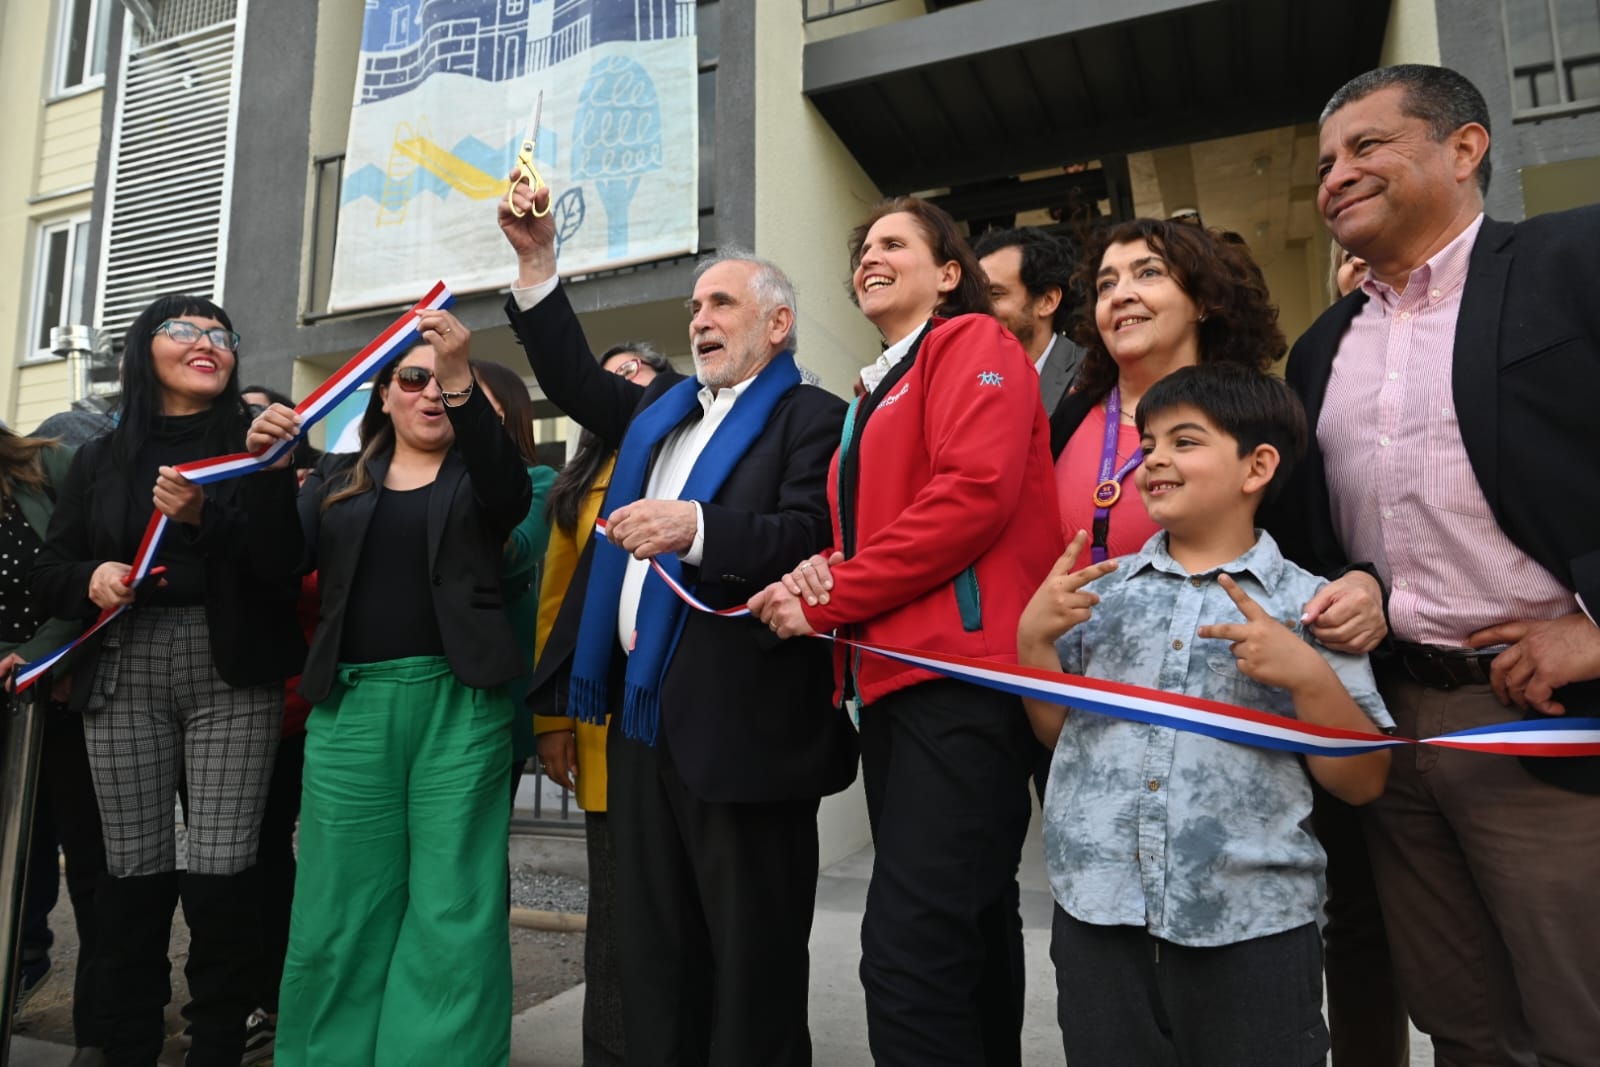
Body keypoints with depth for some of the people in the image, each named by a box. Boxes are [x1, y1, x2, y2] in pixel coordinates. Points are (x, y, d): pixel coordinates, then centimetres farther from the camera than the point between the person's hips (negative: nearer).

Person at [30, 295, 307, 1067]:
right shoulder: (100, 458, 13)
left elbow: (286, 567, -5)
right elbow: (48, 573, 14)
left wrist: (205, 517, -18)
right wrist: (90, 580, -8)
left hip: (233, 676, -2)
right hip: (123, 677, 2)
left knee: (220, 871, -4)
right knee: (133, 869, 4)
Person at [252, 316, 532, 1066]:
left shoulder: (477, 475, 9)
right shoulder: (338, 477, 15)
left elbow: (511, 492, -15)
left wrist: (465, 377, -26)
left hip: (459, 704, -2)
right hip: (350, 704, 2)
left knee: (450, 908, 2)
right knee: (341, 906, 9)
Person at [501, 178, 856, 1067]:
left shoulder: (813, 418, -5)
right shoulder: (662, 406, 19)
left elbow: (809, 537, -18)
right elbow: (576, 382, 27)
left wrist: (696, 526, -30)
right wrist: (537, 261, 21)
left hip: (740, 723, -7)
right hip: (641, 712, 8)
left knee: (751, 965, 6)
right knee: (652, 956, 18)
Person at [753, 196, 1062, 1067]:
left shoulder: (973, 343, 0)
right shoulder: (877, 392, 25)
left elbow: (975, 490, -16)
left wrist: (827, 601, -13)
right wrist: (825, 568, -2)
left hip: (959, 673, -9)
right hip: (891, 676, 9)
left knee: (909, 949, -12)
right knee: (965, 934, 18)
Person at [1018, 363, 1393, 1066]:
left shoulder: (1307, 606, -2)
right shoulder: (1103, 589, 6)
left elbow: (1362, 783, -2)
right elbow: (1055, 733, 9)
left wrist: (1308, 676, -17)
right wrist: (1033, 636, -6)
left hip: (1252, 926, -2)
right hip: (1097, 913, 3)